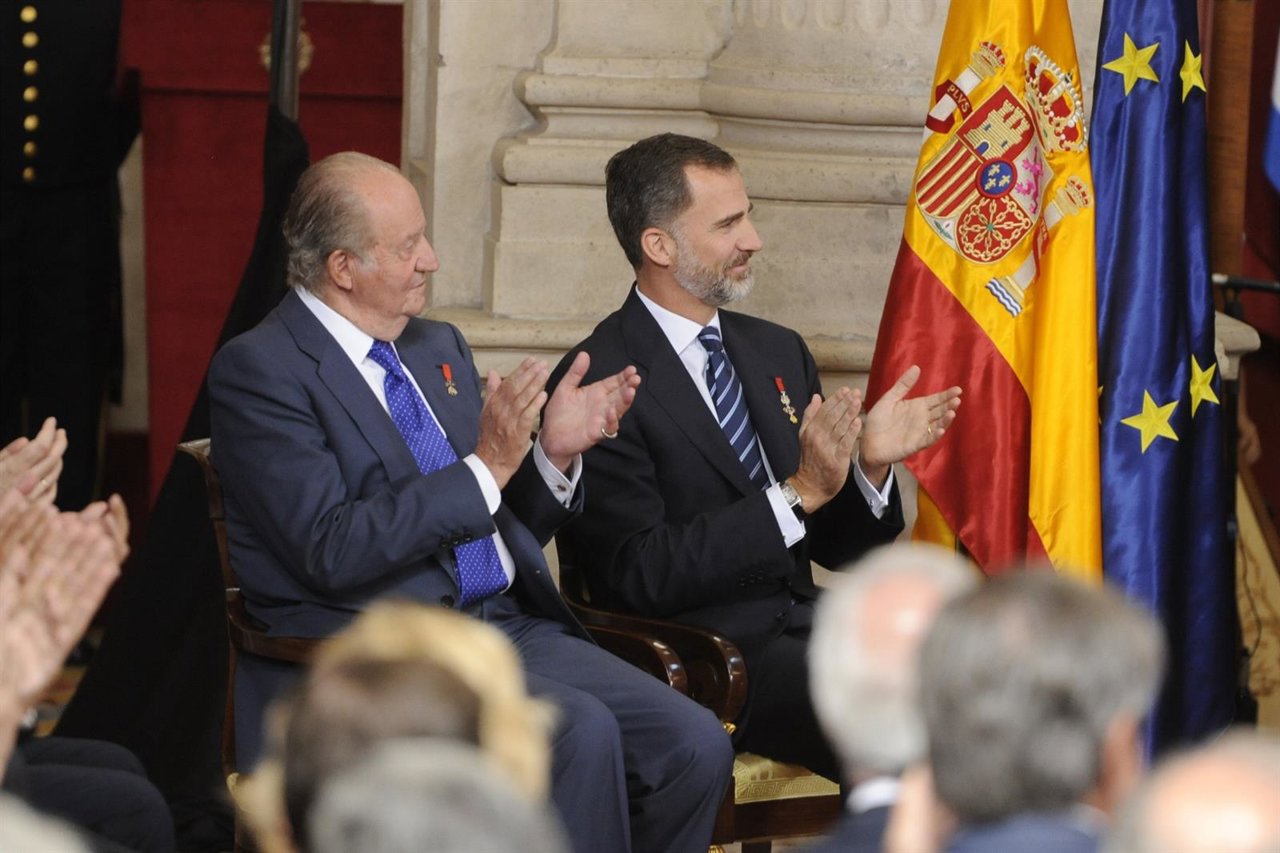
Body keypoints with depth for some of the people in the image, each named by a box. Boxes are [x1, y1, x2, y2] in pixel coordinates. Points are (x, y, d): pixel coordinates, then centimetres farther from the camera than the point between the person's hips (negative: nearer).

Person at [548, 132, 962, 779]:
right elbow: (638, 575, -15)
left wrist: (872, 466, -2)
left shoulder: (778, 352, 17)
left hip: (802, 628, 7)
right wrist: (798, 494, -18)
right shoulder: (595, 382, -6)